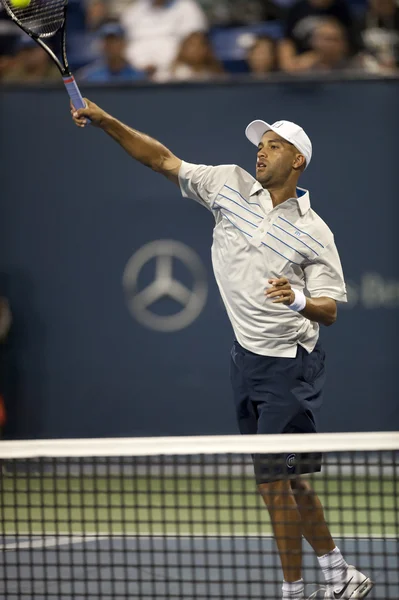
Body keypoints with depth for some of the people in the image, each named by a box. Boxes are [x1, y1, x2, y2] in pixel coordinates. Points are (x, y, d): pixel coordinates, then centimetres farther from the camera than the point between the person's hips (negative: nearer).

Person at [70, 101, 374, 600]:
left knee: (272, 478, -10)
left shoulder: (313, 233, -7)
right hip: (247, 357, 6)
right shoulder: (230, 185, 5)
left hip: (289, 366, -6)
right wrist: (106, 122, -5)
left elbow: (329, 310, -6)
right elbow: (163, 160, 5)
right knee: (287, 480, 12)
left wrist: (299, 301, -28)